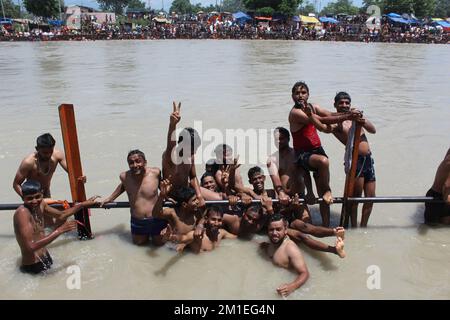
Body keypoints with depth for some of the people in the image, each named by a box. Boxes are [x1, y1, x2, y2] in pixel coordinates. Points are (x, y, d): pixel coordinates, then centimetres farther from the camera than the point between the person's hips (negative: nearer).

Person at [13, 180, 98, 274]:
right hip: (34, 266, -8)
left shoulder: (41, 205, 0)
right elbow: (31, 246, -34)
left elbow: (61, 215, 19)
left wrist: (83, 204, 18)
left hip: (46, 258, 8)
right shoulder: (22, 213, -25)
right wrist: (60, 230, -33)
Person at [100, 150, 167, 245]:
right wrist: (110, 198, 17)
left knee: (159, 243, 17)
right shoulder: (124, 176, -12)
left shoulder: (155, 172, -19)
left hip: (156, 219, -2)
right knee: (139, 242, 19)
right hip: (137, 221, 2)